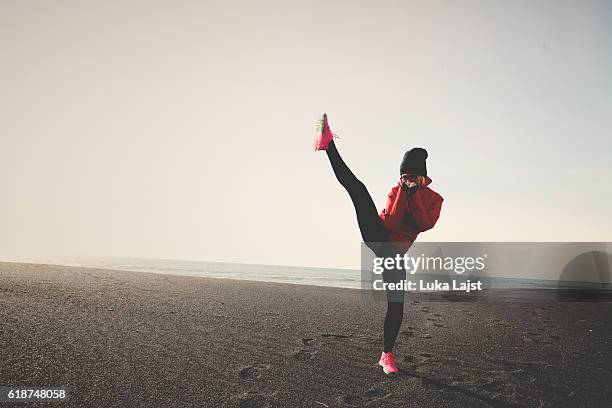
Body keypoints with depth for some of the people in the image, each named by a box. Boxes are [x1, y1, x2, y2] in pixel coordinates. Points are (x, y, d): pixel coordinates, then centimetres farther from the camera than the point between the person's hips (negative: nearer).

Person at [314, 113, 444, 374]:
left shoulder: (434, 198, 9)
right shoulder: (396, 190, 11)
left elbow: (425, 224, -9)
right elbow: (390, 222, -5)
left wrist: (414, 195, -12)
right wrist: (403, 192, -11)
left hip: (395, 250, 0)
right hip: (377, 235, 0)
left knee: (396, 303, -4)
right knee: (358, 189, -21)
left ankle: (387, 356, 13)